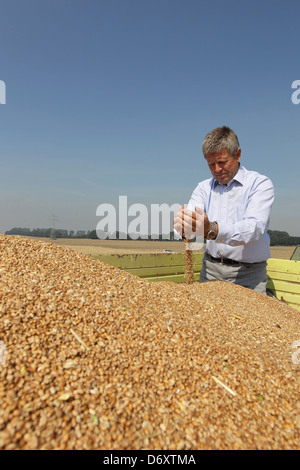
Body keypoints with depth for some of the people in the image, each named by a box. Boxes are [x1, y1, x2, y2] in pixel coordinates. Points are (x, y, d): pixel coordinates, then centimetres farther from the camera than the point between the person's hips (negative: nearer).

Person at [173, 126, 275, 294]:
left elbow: (254, 227, -22)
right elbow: (190, 216, -8)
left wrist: (212, 230, -39)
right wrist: (182, 225, -33)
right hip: (211, 269, 3)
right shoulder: (204, 187, 9)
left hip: (248, 273, -2)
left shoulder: (261, 184, -5)